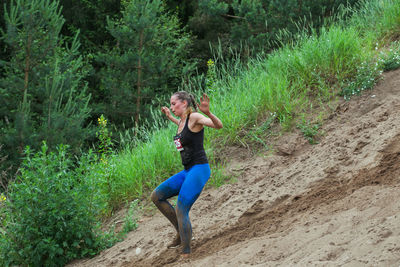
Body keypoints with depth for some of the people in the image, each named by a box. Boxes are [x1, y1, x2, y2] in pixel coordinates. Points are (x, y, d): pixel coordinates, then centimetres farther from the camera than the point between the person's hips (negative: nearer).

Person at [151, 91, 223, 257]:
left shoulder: (194, 117, -11)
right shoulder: (183, 120, 13)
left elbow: (218, 125, -26)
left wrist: (207, 113, -44)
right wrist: (170, 117, 41)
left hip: (199, 170, -9)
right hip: (187, 171, 9)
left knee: (181, 211, -13)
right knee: (156, 196, 10)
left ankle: (186, 253, -7)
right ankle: (182, 231, 13)